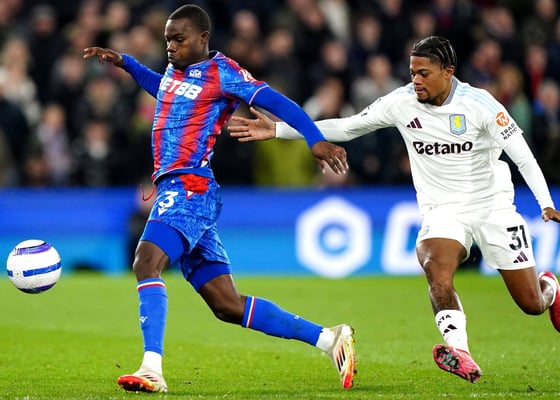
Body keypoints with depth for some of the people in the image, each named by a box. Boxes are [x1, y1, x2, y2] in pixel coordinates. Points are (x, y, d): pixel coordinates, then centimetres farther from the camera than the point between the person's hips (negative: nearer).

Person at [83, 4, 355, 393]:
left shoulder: (222, 72, -3)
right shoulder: (174, 70, 20)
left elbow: (277, 102, -8)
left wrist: (316, 140, -18)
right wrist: (125, 63, 37)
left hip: (189, 187, -9)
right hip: (174, 190, 9)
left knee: (146, 263, -29)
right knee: (228, 305, 6)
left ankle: (152, 370, -39)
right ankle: (330, 339, 9)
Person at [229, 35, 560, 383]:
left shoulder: (478, 104, -15)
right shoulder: (402, 102, -7)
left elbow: (523, 155, -11)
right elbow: (346, 128, -1)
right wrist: (278, 130, -6)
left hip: (494, 207, -2)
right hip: (443, 211, 2)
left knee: (531, 303, 5)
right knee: (438, 274, -33)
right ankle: (459, 353, -38)